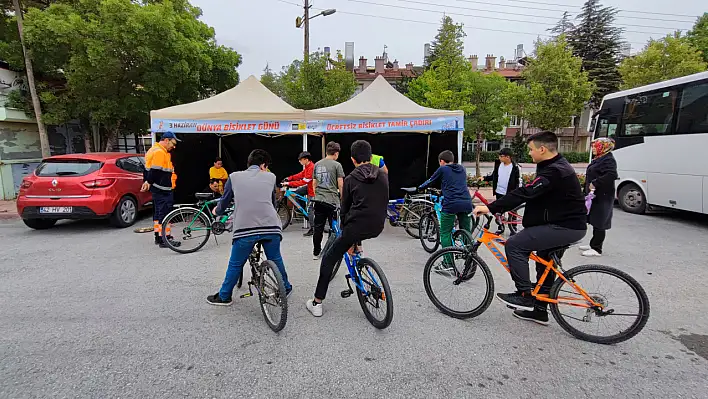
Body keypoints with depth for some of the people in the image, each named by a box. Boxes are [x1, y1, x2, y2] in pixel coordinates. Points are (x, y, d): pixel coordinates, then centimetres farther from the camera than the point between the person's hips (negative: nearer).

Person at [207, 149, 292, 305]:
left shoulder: (234, 177, 12)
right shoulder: (270, 177, 14)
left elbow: (224, 202, 19)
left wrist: (217, 211, 41)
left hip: (244, 229, -1)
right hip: (271, 228, 1)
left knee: (235, 265, 16)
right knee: (276, 260, 21)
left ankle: (224, 297, 30)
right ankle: (285, 288, 37)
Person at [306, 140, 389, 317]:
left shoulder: (351, 179, 1)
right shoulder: (383, 176, 10)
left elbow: (345, 209, 6)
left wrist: (347, 237, 16)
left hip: (357, 226, -4)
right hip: (377, 228, 4)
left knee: (328, 259, 11)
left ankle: (317, 303, 13)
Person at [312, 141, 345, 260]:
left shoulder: (317, 164, 11)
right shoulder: (337, 165, -5)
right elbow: (340, 185, -7)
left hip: (318, 200, 5)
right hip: (332, 200, -5)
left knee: (318, 227, 9)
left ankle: (316, 253, 16)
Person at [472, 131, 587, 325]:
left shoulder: (554, 171, -21)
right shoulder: (556, 166, 13)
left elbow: (525, 193, -29)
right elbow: (528, 193, 15)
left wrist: (491, 208, -29)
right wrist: (501, 207, 10)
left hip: (565, 227, -11)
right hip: (567, 224, 11)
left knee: (514, 245, -15)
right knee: (545, 265, 18)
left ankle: (525, 296, -6)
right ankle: (539, 310, 30)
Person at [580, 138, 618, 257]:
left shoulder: (608, 159, -14)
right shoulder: (598, 159, 17)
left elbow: (612, 175, -29)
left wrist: (595, 183, -26)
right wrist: (587, 191, 15)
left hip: (602, 197, -10)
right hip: (595, 195, 10)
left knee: (599, 223, -5)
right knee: (595, 221, 16)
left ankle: (597, 249, 1)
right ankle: (593, 244, 26)